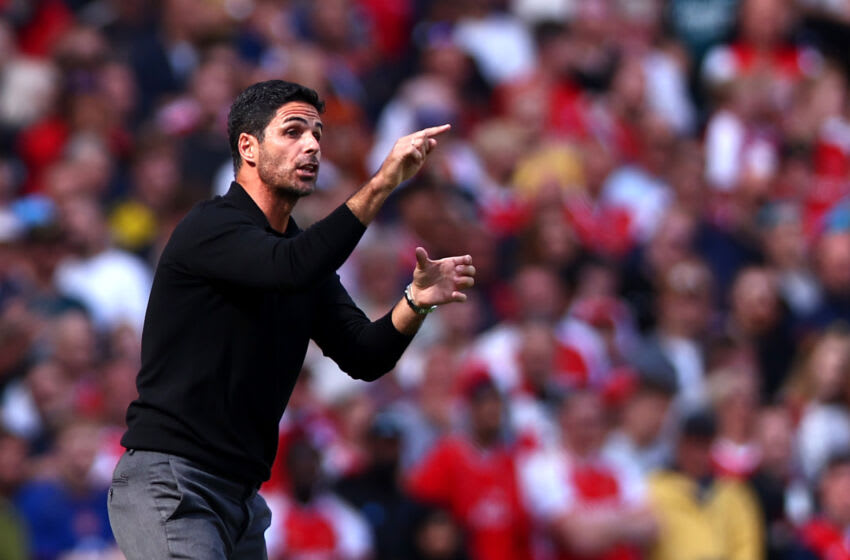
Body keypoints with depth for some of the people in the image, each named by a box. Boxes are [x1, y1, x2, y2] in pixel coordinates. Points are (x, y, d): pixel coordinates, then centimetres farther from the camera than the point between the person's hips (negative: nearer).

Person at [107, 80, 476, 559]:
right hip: (169, 486, -9)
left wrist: (416, 303, -13)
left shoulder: (301, 247, 15)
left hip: (241, 496, 9)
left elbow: (365, 358, 6)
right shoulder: (211, 227, -9)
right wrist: (384, 183, -31)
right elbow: (293, 267, -29)